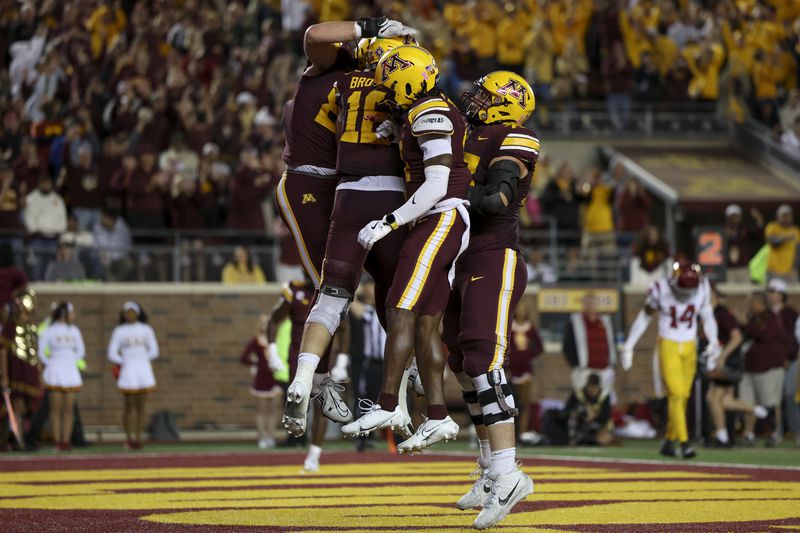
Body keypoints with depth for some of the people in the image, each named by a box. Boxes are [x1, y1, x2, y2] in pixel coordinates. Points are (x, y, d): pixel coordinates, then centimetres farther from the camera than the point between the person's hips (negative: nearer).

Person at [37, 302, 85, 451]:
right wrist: (49, 364, -4)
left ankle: (66, 440, 3)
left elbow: (81, 351, 18)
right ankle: (57, 441, -4)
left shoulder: (74, 330, 11)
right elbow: (41, 351, -5)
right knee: (56, 409, -4)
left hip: (71, 371, 4)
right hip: (55, 372, -4)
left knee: (69, 409, 1)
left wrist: (73, 361, 8)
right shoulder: (49, 331, -3)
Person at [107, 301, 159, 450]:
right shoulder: (119, 331, 3)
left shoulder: (146, 329, 7)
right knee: (130, 406, -4)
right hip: (127, 371, -2)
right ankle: (129, 439, 9)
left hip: (144, 369, 2)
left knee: (141, 406, 2)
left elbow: (154, 351, 9)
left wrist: (141, 360, 0)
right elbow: (112, 354, 1)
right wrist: (125, 362, -4)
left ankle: (138, 438, 9)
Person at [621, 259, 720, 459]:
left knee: (682, 397, 6)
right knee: (676, 394, -14)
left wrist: (713, 343, -5)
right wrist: (628, 346, 2)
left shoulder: (702, 289, -6)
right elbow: (644, 318, -1)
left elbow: (708, 318, 8)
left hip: (690, 348, 4)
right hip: (668, 346, -4)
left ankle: (669, 441, 19)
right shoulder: (661, 290, -15)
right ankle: (684, 442, -17)